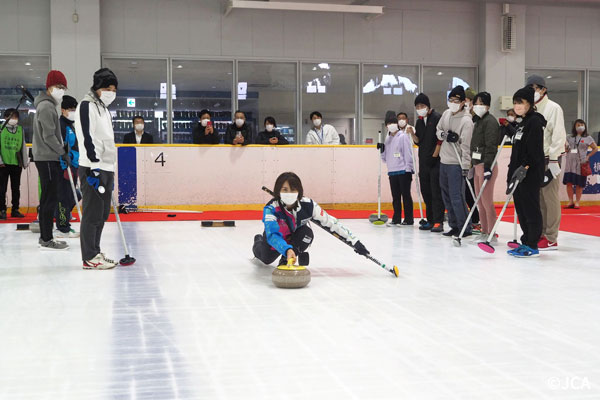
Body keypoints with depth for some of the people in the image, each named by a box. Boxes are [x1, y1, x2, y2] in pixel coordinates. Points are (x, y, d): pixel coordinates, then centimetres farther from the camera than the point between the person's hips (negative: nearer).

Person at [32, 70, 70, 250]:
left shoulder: (48, 105, 20)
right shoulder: (46, 107, -12)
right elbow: (48, 136, -18)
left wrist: (60, 152, 17)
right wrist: (62, 152, -11)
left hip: (48, 158, 11)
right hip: (47, 158, -11)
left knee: (48, 198, 13)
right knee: (50, 198, -9)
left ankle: (45, 237, 18)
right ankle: (47, 240, -6)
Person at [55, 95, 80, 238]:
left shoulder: (71, 126, 19)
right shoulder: (60, 124, -12)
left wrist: (77, 167, 24)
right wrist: (65, 167, -23)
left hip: (73, 166, 10)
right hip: (64, 167, -10)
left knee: (70, 198, 13)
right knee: (64, 197, -8)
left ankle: (64, 224, 22)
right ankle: (63, 229, -4)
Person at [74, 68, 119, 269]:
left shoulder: (104, 109, 21)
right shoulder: (87, 105, -8)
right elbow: (87, 137, -18)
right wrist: (94, 166, -24)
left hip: (106, 168, 10)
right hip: (93, 169, -10)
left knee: (102, 214, 12)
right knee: (93, 213, -7)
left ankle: (95, 252, 20)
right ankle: (90, 258, -3)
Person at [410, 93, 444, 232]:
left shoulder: (437, 117, -6)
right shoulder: (419, 121, 16)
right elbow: (419, 142, 15)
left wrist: (435, 154, -13)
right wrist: (412, 133, -2)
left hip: (435, 160, -7)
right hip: (423, 161, 7)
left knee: (436, 191, -8)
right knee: (426, 192, 9)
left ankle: (438, 222, -8)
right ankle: (430, 220, 16)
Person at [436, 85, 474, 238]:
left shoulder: (466, 120, -16)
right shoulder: (446, 114, 7)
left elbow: (466, 145, -18)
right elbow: (438, 131, 17)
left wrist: (465, 168, -18)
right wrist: (445, 135, -7)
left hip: (456, 164, -8)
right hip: (444, 161, 8)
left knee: (456, 197, -10)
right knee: (447, 196, 13)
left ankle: (465, 228, 0)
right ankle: (454, 226, 23)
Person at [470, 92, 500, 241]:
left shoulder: (490, 121, -11)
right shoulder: (478, 121, 18)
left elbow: (491, 145, -19)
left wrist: (487, 167, -25)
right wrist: (473, 165, 19)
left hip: (486, 165, -10)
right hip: (478, 165, 10)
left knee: (487, 202, -8)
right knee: (480, 202, 13)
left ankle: (492, 235, -3)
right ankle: (484, 233, 21)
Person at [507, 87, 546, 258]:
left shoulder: (535, 121, -10)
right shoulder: (522, 123, 20)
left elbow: (535, 149, -19)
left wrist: (525, 167, -26)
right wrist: (512, 172, 23)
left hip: (531, 174, -10)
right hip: (519, 173, 10)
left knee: (531, 208, -6)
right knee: (521, 208, 11)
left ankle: (532, 247, -3)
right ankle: (526, 242, 19)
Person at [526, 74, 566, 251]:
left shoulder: (553, 108, -5)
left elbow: (558, 135, -12)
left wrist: (554, 160, -17)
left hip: (548, 159, -7)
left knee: (550, 198, -6)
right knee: (537, 199, 8)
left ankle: (551, 239, -3)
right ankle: (540, 235, 15)